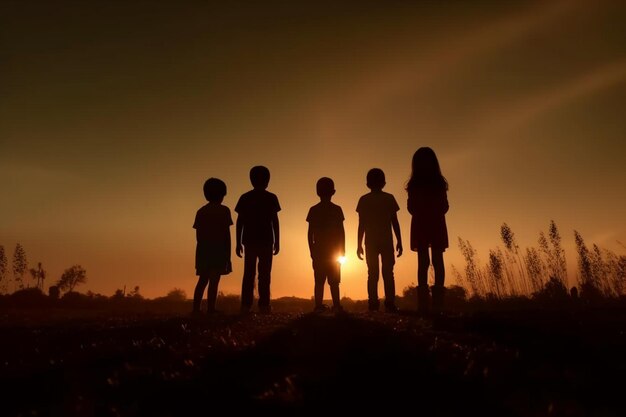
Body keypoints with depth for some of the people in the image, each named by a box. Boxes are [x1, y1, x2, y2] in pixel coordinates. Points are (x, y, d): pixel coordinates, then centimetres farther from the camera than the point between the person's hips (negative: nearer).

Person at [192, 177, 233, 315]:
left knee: (203, 280, 11)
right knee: (214, 280, -6)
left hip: (203, 250, 5)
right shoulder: (223, 210, -4)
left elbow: (198, 234, 9)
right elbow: (227, 234, -7)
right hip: (218, 249, -5)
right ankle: (210, 309, -9)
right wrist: (228, 254, -4)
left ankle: (196, 309, 9)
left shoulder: (201, 211, 10)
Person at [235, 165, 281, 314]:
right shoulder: (271, 198, 1)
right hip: (266, 240, -2)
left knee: (249, 273, 4)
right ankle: (264, 305, -5)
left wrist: (238, 243, 7)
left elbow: (240, 221, 4)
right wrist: (277, 242, 1)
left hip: (249, 241, 2)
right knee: (264, 274, 0)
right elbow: (275, 221, -3)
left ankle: (246, 305, -1)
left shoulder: (245, 197, 7)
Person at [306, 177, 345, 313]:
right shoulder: (337, 209, -1)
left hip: (319, 250, 1)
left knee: (319, 281, 4)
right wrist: (343, 249, 6)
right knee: (334, 281, 1)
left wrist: (312, 249, 8)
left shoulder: (313, 210, 1)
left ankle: (319, 305, 0)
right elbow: (341, 232, -1)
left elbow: (310, 232, 0)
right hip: (334, 250, -1)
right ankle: (336, 305, -4)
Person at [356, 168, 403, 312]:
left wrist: (359, 245, 5)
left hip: (371, 242, 1)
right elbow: (395, 222, 1)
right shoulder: (389, 198, 2)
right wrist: (399, 241, 6)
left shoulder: (364, 200, 3)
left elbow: (361, 225, 0)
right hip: (387, 241, 0)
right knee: (388, 273, 0)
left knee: (372, 274, 2)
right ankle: (390, 304, -8)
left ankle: (373, 305, -4)